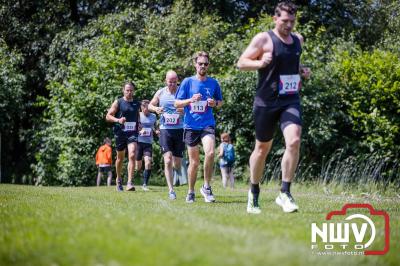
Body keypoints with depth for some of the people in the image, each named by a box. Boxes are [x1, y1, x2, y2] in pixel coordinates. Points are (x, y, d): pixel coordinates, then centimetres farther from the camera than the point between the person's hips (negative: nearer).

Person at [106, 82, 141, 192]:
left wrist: (139, 125, 7)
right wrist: (118, 120, -19)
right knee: (120, 158, 11)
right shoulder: (118, 103, 0)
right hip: (120, 133, -1)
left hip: (133, 133, 1)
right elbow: (108, 116, -1)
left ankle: (129, 183, -22)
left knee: (132, 155, -18)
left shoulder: (137, 104, 10)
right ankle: (118, 179, 35)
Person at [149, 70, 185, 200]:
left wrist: (184, 111, -20)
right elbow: (150, 105, 16)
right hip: (165, 130, 0)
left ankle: (176, 169, 45)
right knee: (168, 160, -13)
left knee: (178, 162, 7)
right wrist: (156, 109, -7)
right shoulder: (160, 93, 5)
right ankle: (171, 190, -11)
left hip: (179, 130, 0)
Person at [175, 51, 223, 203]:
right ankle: (191, 192, 23)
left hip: (207, 124, 0)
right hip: (191, 126, 0)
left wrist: (215, 103, -4)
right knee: (194, 162, 5)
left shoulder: (213, 83, 7)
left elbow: (220, 102, 19)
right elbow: (177, 103, 3)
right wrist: (191, 100, -14)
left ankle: (206, 187, -9)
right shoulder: (187, 82, 3)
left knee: (210, 152, -25)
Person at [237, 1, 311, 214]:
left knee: (294, 142, -19)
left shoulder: (298, 39, 12)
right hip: (266, 102, -4)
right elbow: (241, 63, -5)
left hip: (291, 101, 4)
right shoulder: (263, 39, -6)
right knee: (262, 148, 8)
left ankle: (284, 194, -12)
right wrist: (261, 63, -23)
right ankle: (253, 193, 28)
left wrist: (302, 70, 10)